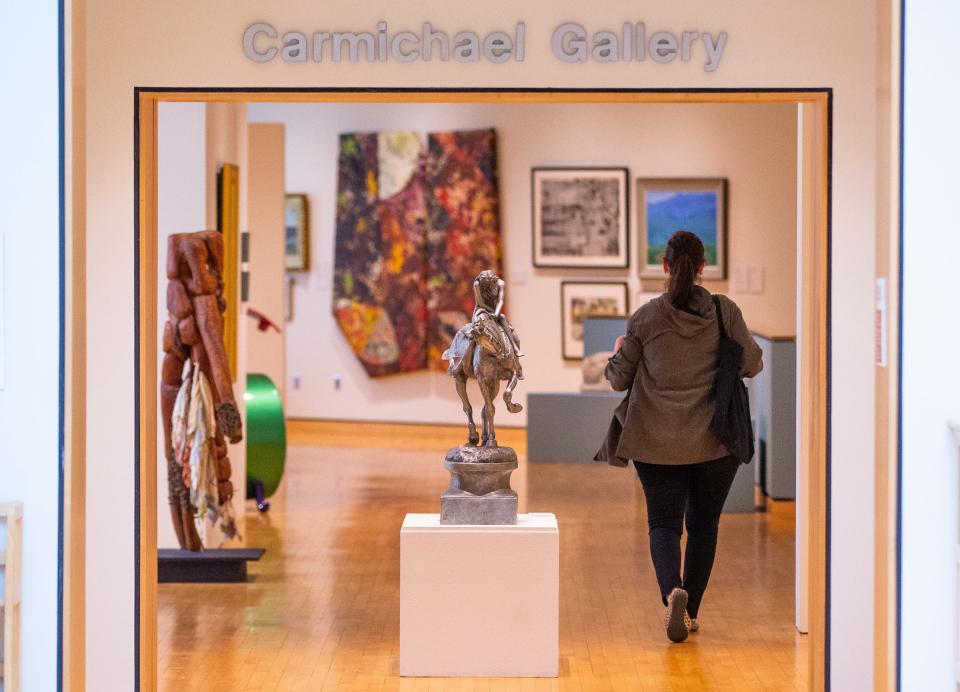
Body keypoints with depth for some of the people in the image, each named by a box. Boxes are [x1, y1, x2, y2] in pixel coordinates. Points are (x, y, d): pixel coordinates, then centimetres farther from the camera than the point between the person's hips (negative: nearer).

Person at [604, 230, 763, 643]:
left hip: (658, 442, -1)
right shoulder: (725, 312, -4)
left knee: (663, 522, 5)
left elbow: (618, 379, 2)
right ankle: (691, 611, 17)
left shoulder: (646, 318, -5)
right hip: (716, 440, 1)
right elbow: (752, 364, -1)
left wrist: (617, 352, 24)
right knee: (703, 524, 14)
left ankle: (672, 591, -22)